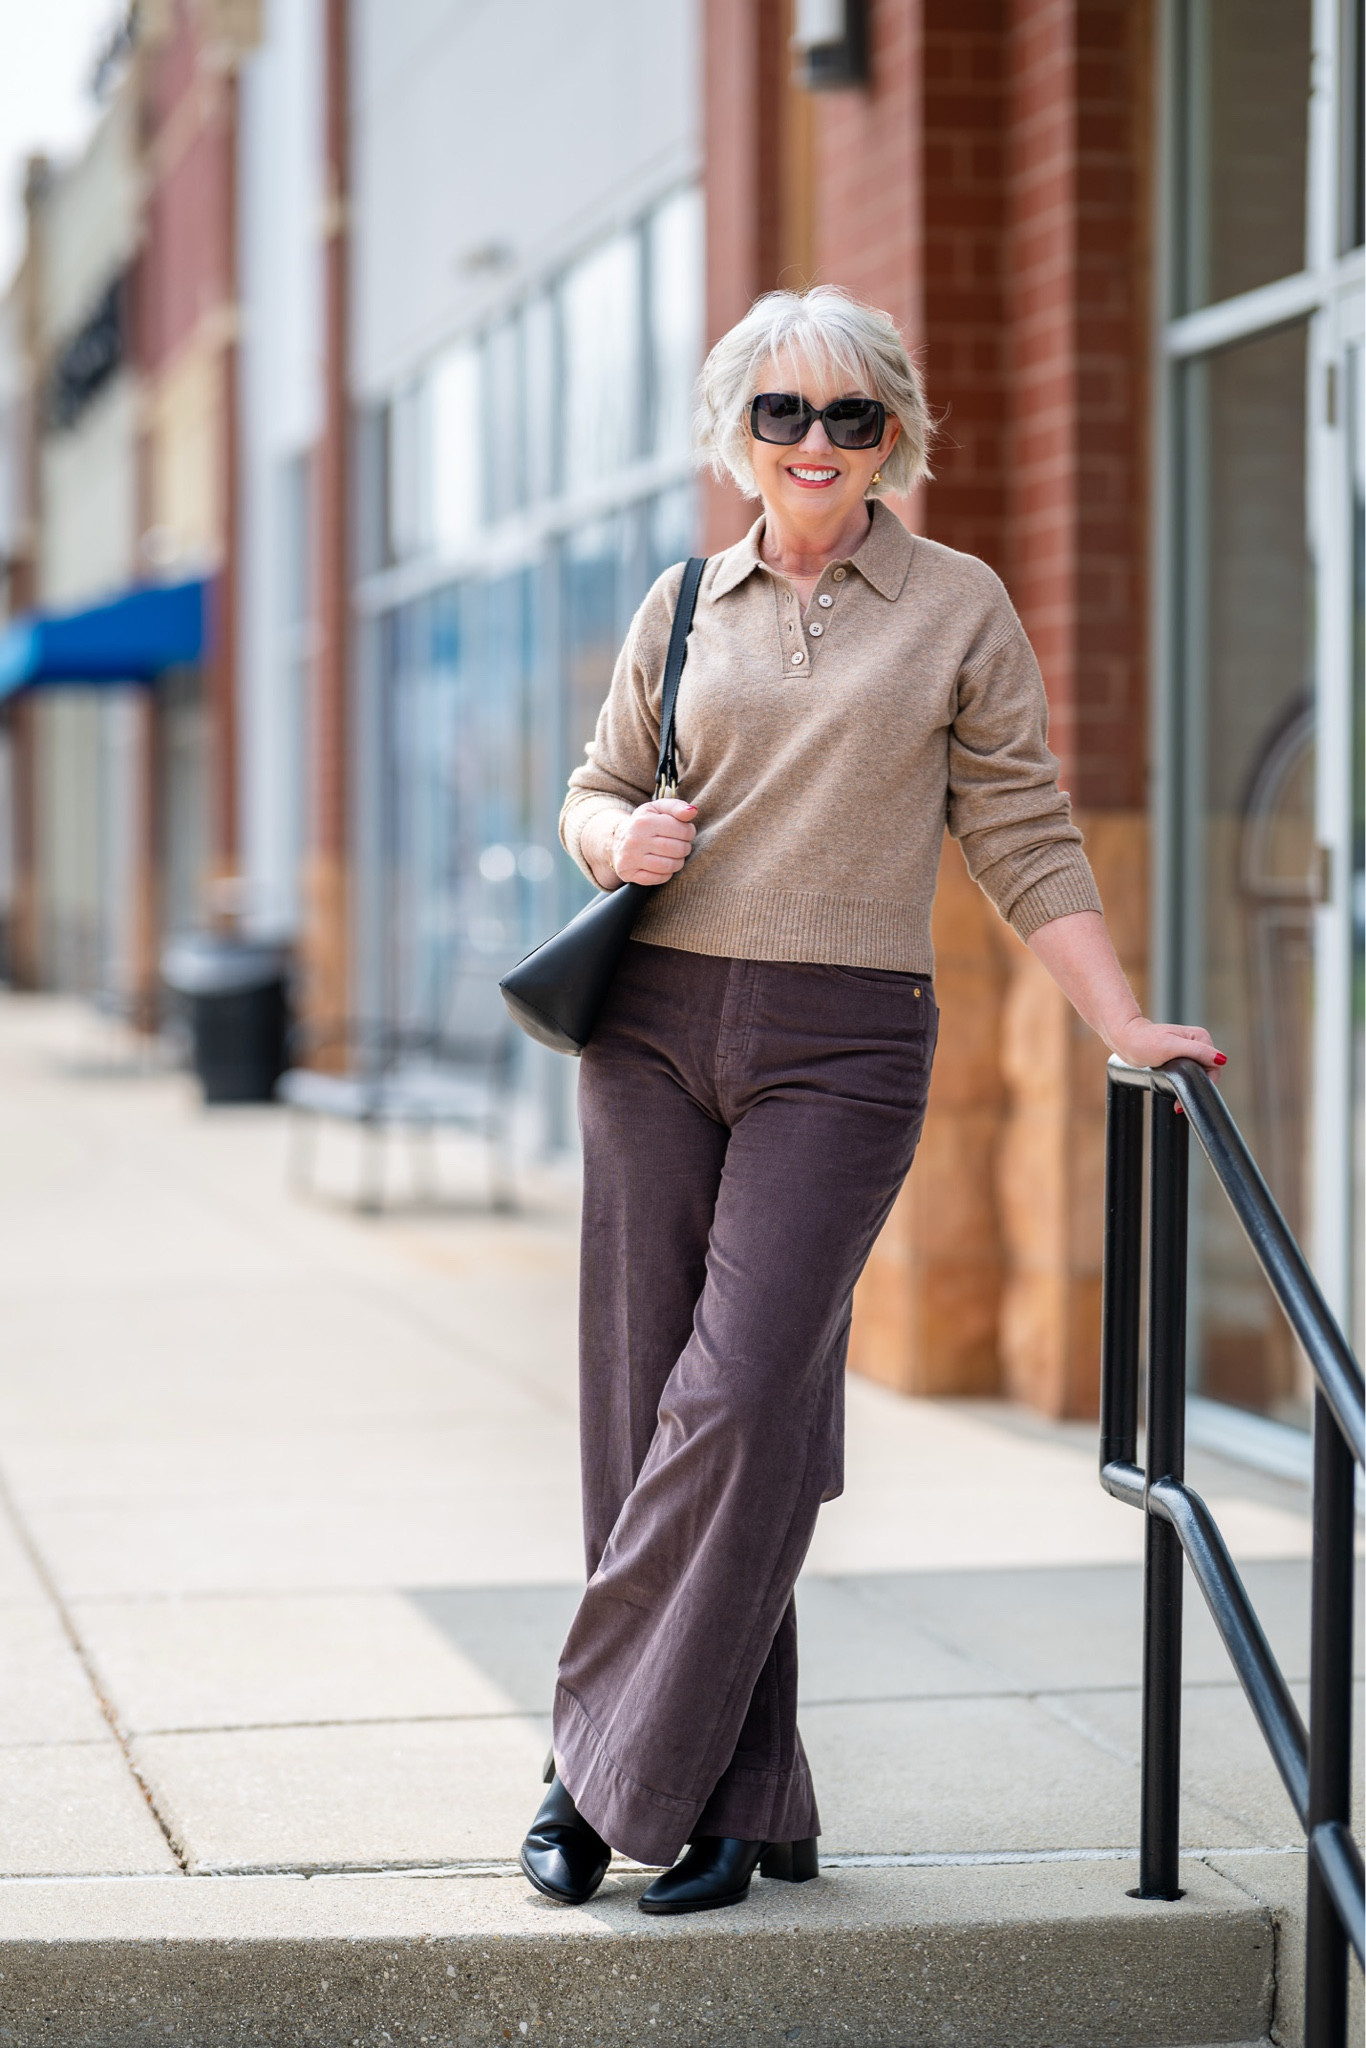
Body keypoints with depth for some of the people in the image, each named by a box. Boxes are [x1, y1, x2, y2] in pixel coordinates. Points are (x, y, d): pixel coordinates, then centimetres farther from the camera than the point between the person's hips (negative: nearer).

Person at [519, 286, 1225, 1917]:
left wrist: (1123, 1026, -1)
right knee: (649, 1409, 0)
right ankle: (740, 1801, 8)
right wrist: (620, 837, -5)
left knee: (740, 1402, -14)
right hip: (657, 1031, 3)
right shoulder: (685, 605, 13)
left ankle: (608, 1768, -3)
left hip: (843, 1048, -3)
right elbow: (596, 793, 19)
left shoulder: (958, 608, 6)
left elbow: (1024, 838, 6)